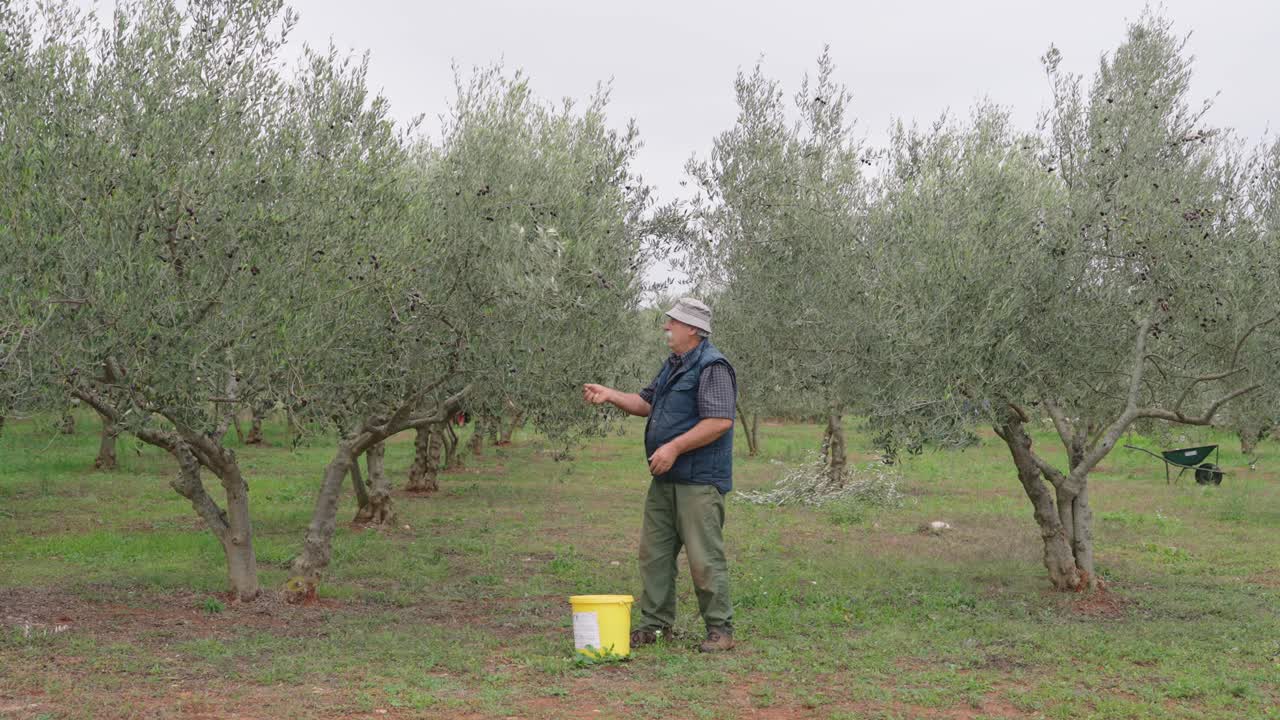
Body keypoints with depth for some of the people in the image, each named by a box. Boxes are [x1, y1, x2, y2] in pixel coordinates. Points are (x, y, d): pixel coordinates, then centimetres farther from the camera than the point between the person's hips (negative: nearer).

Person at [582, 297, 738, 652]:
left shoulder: (712, 367, -14)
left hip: (699, 481, -10)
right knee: (654, 552, 11)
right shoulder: (673, 365, 17)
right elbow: (647, 402, 26)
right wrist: (610, 395, 11)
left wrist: (674, 448, -22)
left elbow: (720, 421, -22)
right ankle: (655, 622, 20)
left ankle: (720, 629, 4)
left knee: (704, 557, -6)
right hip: (665, 479, 10)